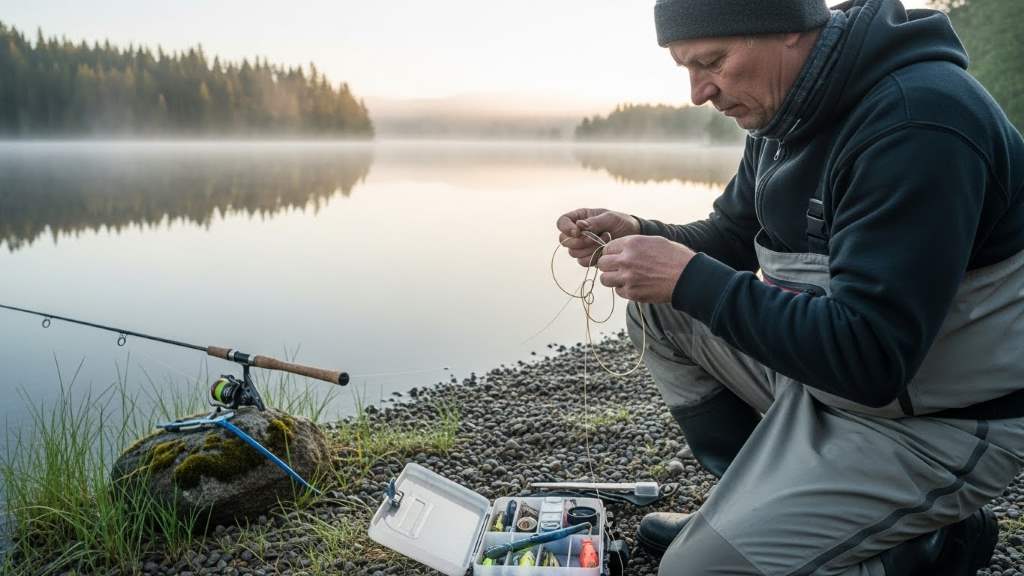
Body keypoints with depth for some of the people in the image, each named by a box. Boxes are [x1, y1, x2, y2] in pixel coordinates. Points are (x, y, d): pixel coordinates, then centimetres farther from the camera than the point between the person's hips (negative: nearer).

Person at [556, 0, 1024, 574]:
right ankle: (748, 504, 11)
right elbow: (733, 236, 12)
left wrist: (690, 279, -29)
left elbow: (870, 359, -31)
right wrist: (639, 234, -7)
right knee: (657, 308, 5)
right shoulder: (785, 106, 1)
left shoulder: (915, 119, -28)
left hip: (930, 423, -9)